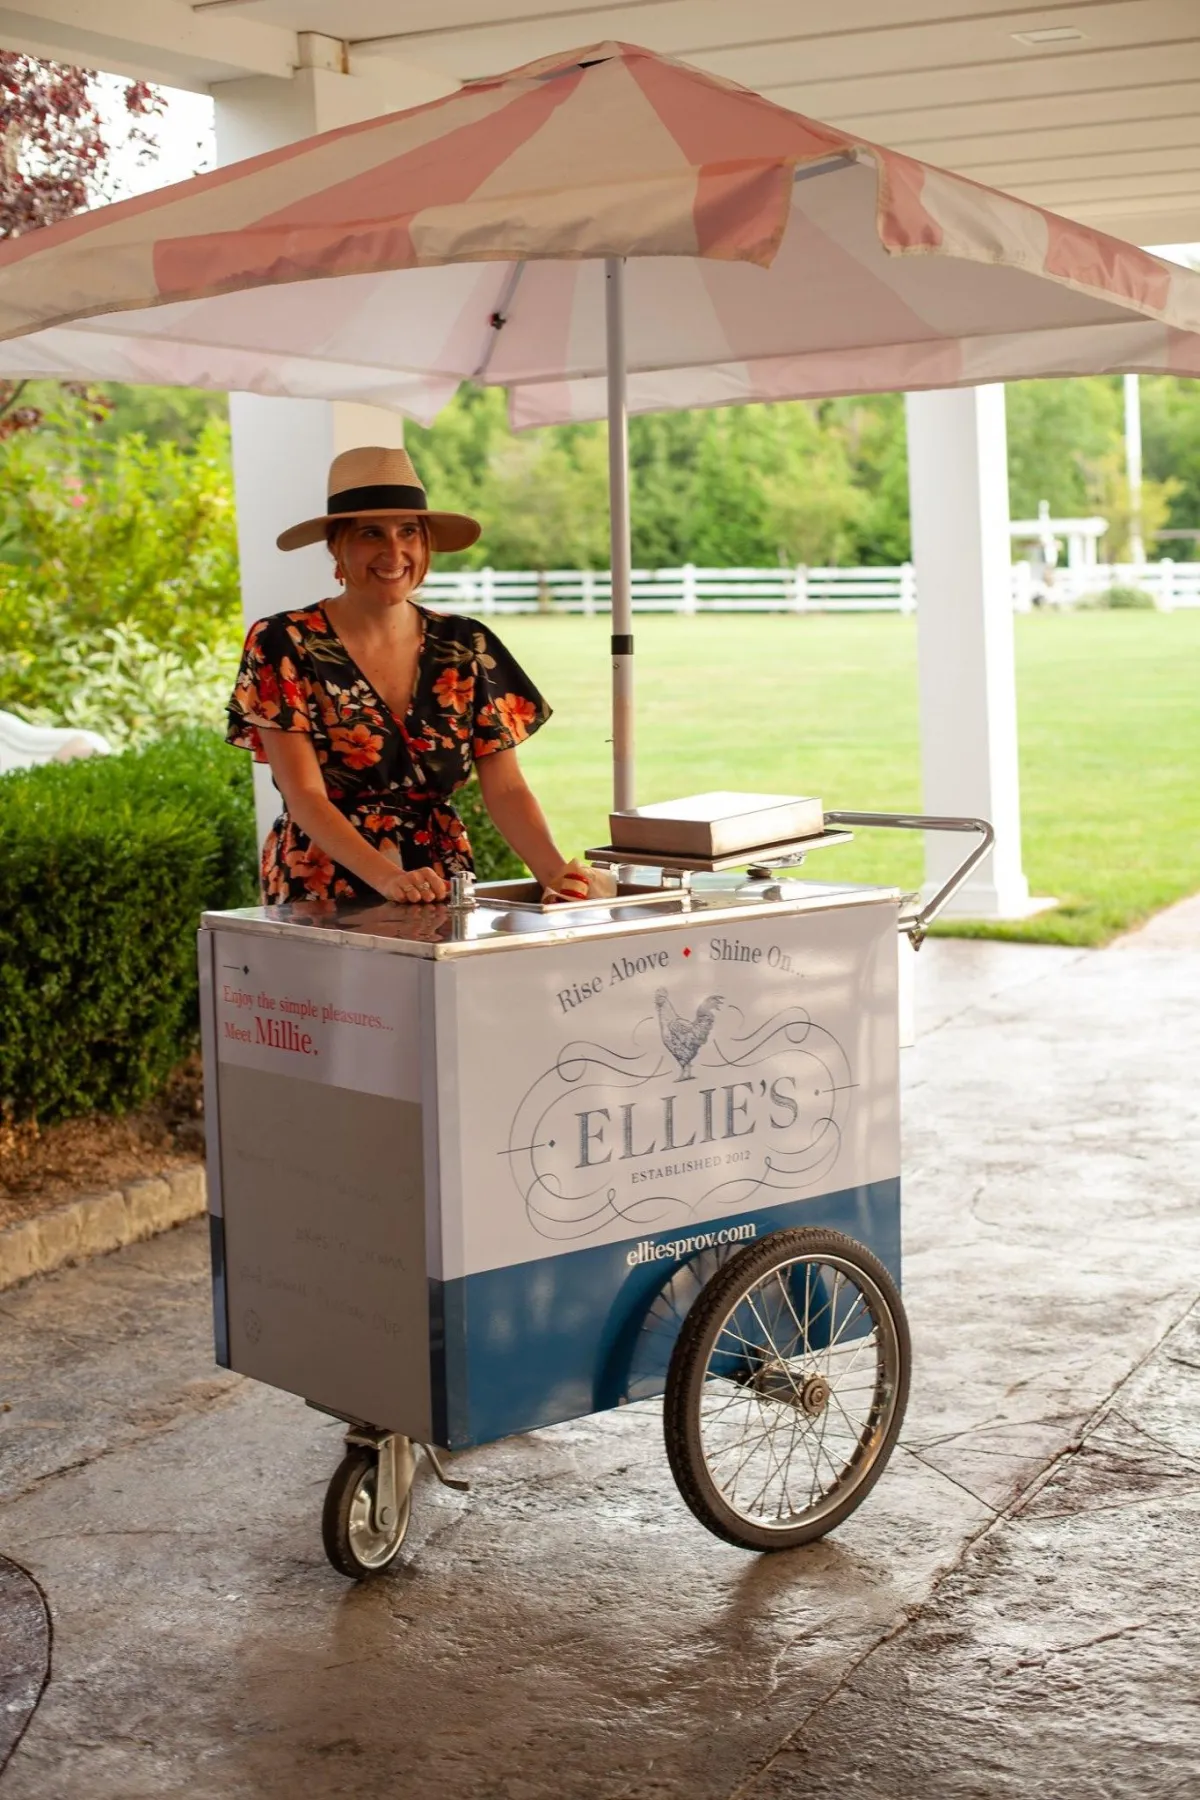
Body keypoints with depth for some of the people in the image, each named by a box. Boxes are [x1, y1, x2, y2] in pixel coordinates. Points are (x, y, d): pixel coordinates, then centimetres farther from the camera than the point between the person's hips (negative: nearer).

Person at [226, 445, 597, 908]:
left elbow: (506, 789, 3)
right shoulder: (285, 645, -3)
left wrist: (552, 871, -16)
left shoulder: (467, 648, 7)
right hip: (322, 900, -3)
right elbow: (304, 796, -11)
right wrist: (388, 877, -26)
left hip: (441, 899, 3)